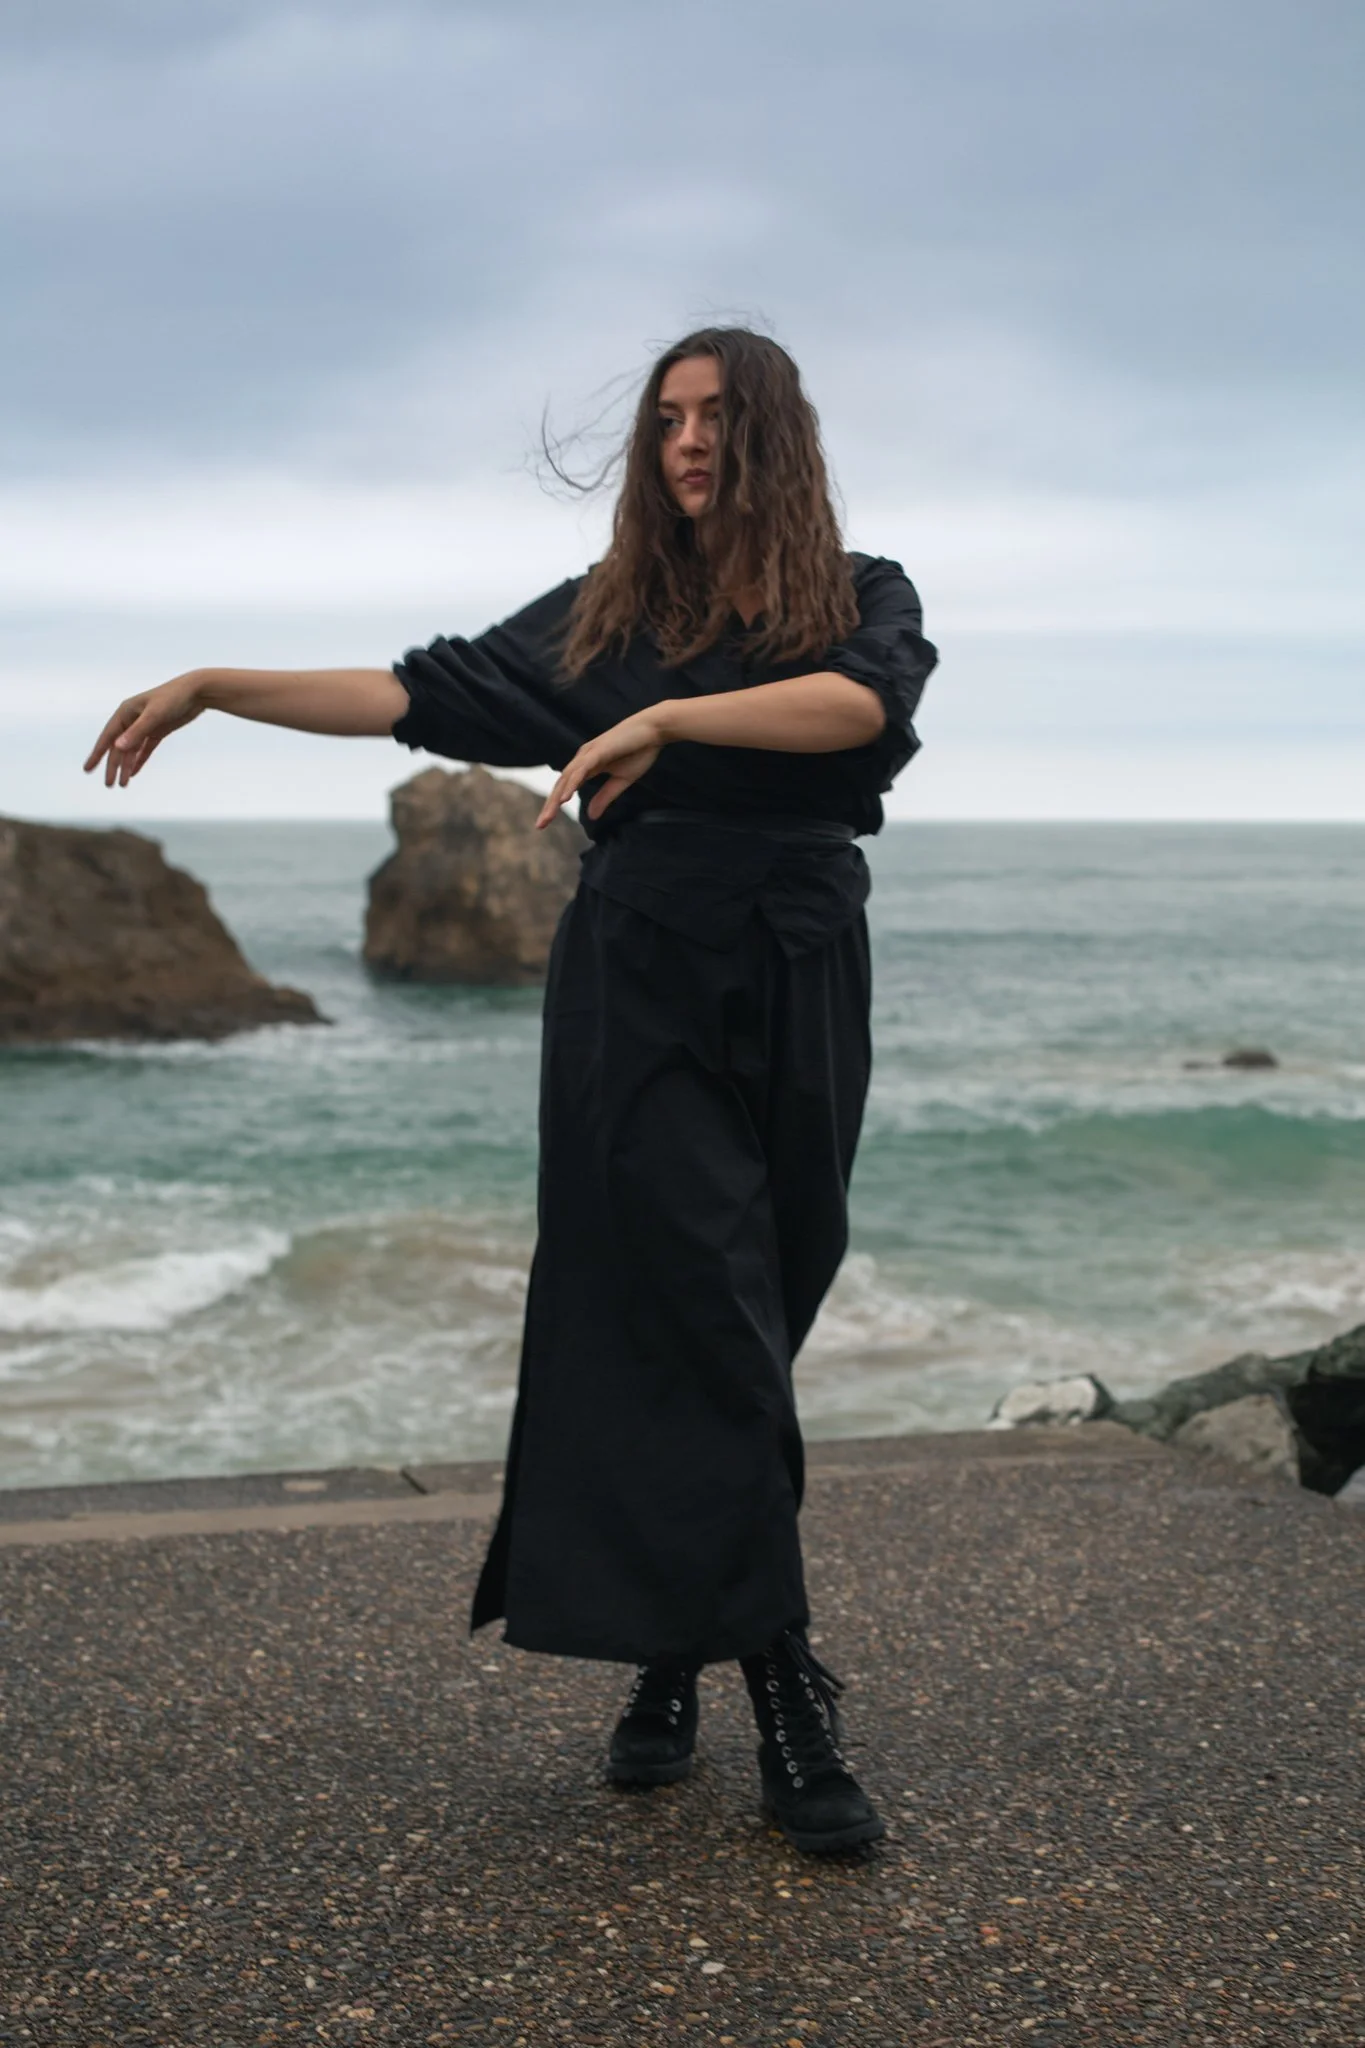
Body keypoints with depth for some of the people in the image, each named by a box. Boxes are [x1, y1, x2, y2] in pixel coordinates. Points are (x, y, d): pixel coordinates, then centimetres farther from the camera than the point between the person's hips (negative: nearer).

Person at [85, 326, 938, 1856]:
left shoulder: (859, 597, 9)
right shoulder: (606, 613, 14)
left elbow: (862, 700, -14)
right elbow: (426, 695, 11)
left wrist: (668, 718, -26)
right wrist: (215, 684, 7)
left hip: (796, 992, 0)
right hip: (638, 985, 0)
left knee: (728, 1330, 2)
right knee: (702, 1326, -10)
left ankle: (671, 1657, 15)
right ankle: (785, 1700, -9)